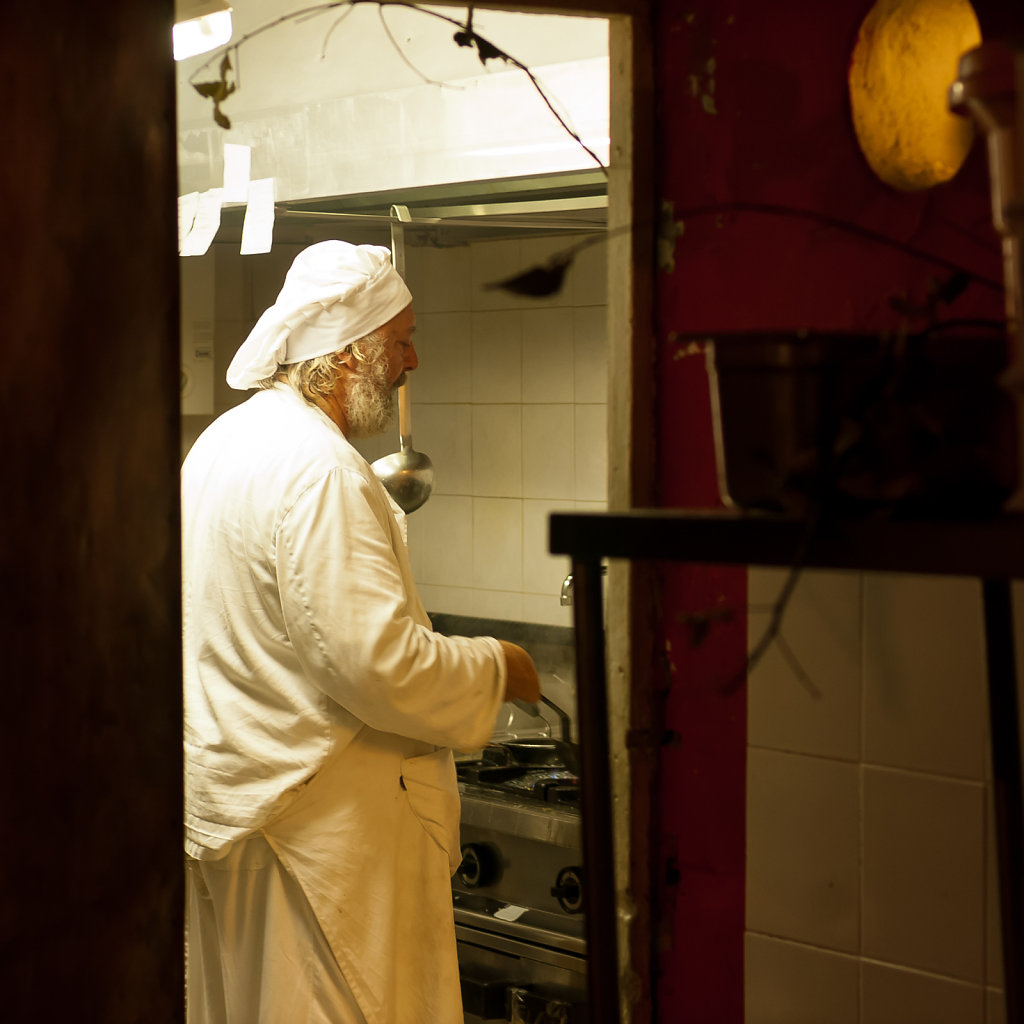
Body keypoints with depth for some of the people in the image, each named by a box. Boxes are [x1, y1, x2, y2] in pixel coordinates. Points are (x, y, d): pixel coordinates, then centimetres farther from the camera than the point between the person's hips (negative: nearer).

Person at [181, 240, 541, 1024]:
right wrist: (494, 668, -11)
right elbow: (379, 664, -26)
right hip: (317, 815, -10)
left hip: (223, 794, 10)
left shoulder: (223, 439, 10)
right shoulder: (318, 467, -22)